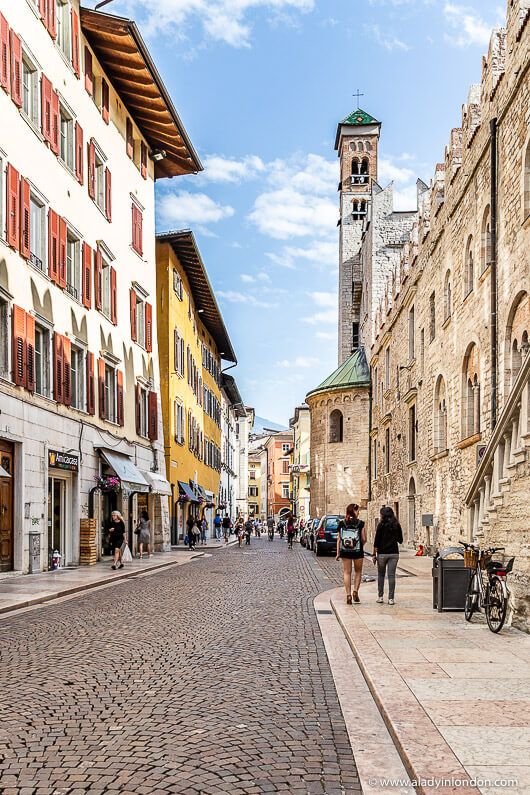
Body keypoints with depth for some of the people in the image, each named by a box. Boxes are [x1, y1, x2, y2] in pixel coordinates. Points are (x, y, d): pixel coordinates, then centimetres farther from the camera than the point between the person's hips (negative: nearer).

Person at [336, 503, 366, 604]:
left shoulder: (342, 523, 0)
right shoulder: (360, 523, -6)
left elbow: (339, 539, 2)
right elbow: (364, 539, -6)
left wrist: (338, 553, 7)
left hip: (345, 551, 2)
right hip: (358, 551, -1)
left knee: (347, 572, 8)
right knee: (358, 572, 17)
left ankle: (348, 595, 3)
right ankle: (355, 591, 4)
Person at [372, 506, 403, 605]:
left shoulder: (381, 525, -6)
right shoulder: (397, 525, 4)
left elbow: (376, 541, -7)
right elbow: (400, 540, 10)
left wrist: (374, 554, -2)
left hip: (382, 553, -2)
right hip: (394, 553, 2)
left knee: (381, 575, 12)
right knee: (391, 575, 3)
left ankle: (380, 596, 13)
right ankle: (391, 598, 1)